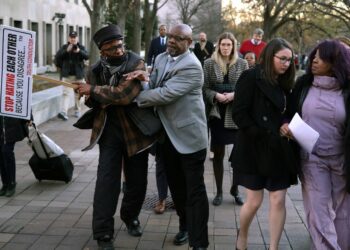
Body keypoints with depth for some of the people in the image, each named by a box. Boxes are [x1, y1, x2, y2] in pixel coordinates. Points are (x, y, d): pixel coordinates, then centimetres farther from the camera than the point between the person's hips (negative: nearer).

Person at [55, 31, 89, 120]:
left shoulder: (81, 47, 5)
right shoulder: (64, 47, 5)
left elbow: (86, 56, -12)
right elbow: (57, 57, -9)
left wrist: (79, 51, -32)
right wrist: (67, 51, -23)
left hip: (78, 75, 1)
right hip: (67, 75, -1)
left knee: (78, 94, 10)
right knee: (66, 93, -11)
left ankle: (77, 111, 23)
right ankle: (64, 112, -20)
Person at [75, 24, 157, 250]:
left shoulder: (136, 63, -11)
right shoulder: (96, 70, 1)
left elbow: (124, 94, -26)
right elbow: (93, 102, 12)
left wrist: (93, 90, -19)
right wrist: (87, 95, -12)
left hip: (135, 130, -1)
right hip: (109, 132, 1)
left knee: (137, 181, 10)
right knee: (107, 181, -8)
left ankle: (131, 217, 37)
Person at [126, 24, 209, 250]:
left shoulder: (191, 66, -21)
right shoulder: (161, 58, 7)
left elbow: (165, 94, -27)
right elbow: (153, 87, 8)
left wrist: (132, 97, -18)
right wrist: (145, 78, -16)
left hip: (188, 134, -8)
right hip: (168, 133, 8)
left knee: (194, 190, -2)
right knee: (176, 185, 19)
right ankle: (185, 225, 37)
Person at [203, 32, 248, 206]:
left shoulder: (242, 64, 4)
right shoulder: (209, 63, 4)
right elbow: (204, 88, 2)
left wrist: (234, 94, -14)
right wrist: (216, 95, -16)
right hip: (217, 113, 0)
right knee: (218, 153, 7)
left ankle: (235, 189, 19)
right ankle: (219, 191, 18)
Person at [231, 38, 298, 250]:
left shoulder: (283, 82, 11)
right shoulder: (251, 77, -9)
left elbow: (285, 113, 16)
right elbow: (239, 114, -15)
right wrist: (263, 137, -19)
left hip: (279, 151, 5)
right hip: (255, 149, -5)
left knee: (278, 200, 1)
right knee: (254, 201, 2)